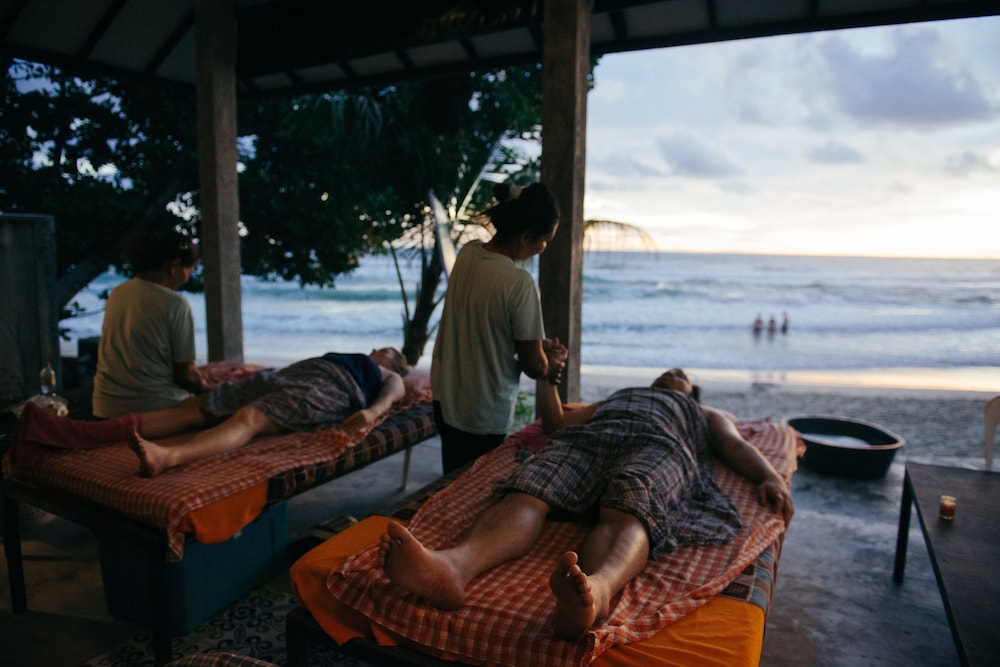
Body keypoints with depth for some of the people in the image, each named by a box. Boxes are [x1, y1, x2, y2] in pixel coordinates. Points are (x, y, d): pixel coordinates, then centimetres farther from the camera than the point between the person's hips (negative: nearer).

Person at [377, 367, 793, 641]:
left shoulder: (707, 416, 41)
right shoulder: (612, 399, 46)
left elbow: (737, 447, 20)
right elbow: (555, 423, 39)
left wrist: (771, 477, 1)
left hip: (658, 445, -2)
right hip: (585, 439, 2)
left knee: (626, 510, -39)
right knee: (526, 493, -33)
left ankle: (595, 589, -70)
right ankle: (454, 565, -60)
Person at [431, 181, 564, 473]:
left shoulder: (467, 253, -5)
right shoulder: (520, 283, -26)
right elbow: (534, 366, -16)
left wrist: (539, 342, 7)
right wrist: (549, 367, 7)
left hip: (444, 398, 7)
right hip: (483, 418, -7)